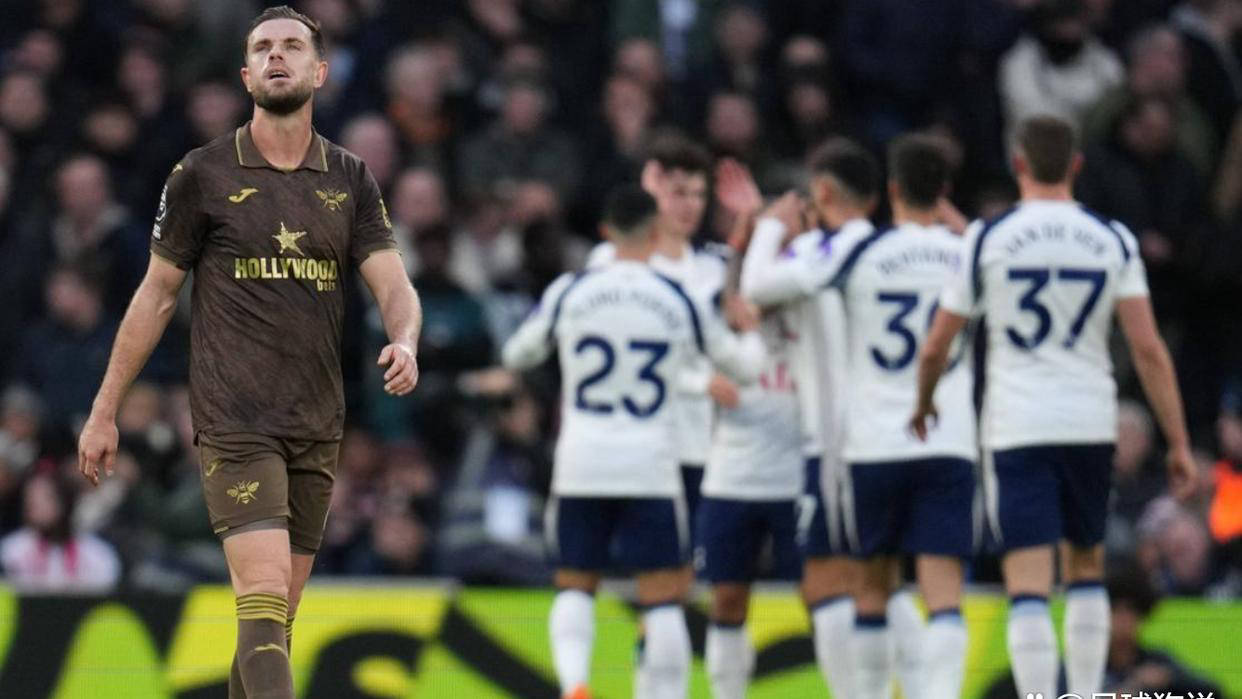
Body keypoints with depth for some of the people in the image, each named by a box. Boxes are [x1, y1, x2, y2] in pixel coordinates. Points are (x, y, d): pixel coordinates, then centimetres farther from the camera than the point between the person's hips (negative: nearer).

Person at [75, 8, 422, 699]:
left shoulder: (351, 180, 10)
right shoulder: (203, 175, 0)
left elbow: (394, 284, 2)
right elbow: (157, 294, 6)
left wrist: (405, 343, -21)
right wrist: (105, 412, 6)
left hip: (318, 427, 4)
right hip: (234, 425, -4)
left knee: (277, 614, 9)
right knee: (264, 597, -18)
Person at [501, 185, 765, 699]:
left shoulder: (568, 293, -1)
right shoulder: (679, 300, 0)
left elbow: (516, 356, 15)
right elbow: (744, 366, 12)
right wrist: (751, 332, 33)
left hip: (580, 464, 1)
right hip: (651, 466, -1)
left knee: (575, 588, 12)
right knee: (664, 598, 3)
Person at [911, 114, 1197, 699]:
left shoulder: (986, 239, -2)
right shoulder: (1113, 241, 2)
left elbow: (935, 348, 3)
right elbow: (1147, 348, -4)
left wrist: (923, 405, 24)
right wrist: (1178, 443, 0)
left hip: (1016, 431, -2)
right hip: (1091, 425, 2)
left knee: (1028, 585, -6)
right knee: (1086, 567, 23)